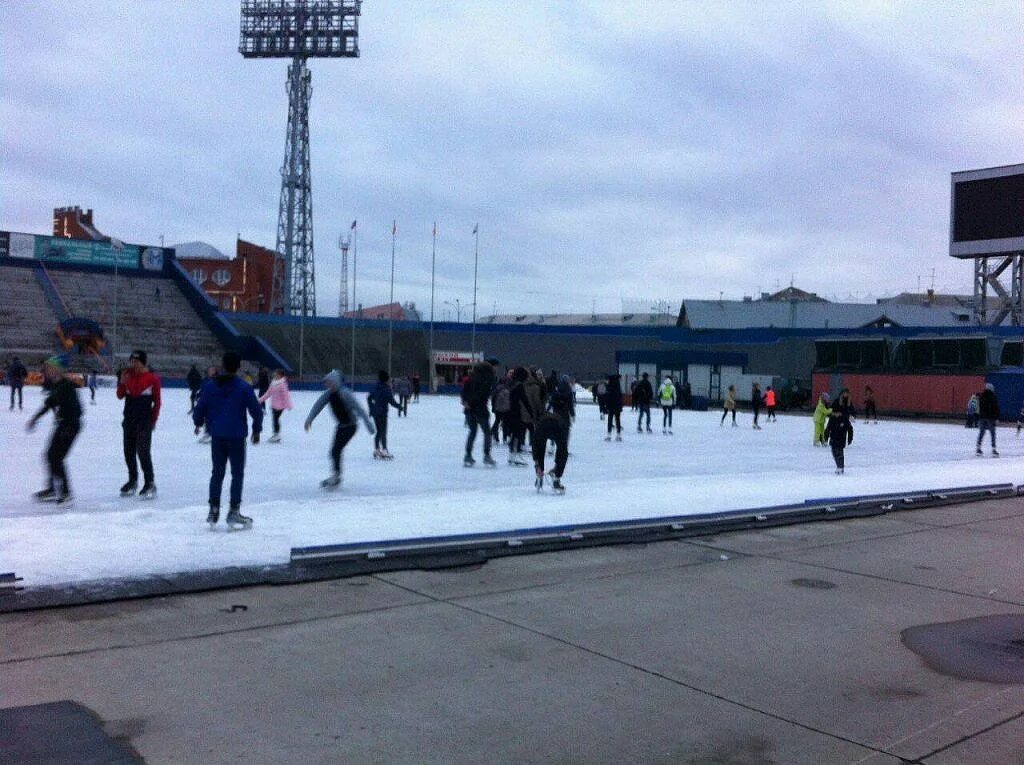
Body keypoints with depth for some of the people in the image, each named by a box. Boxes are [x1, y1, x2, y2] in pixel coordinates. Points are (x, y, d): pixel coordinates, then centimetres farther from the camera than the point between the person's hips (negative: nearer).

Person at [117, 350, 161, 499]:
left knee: (143, 452, -12)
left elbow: (157, 402, -5)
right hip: (129, 419, 6)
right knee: (129, 451, 13)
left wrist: (153, 421, -7)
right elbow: (120, 395, 8)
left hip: (144, 421, -6)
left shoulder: (152, 379, -7)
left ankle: (149, 484, -5)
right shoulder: (127, 375, 7)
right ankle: (132, 481, 29)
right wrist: (122, 383, -10)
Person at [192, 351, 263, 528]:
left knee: (217, 472, 15)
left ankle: (214, 510, 16)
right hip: (237, 437, -3)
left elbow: (199, 409, 3)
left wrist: (199, 423, 25)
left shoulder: (210, 386, -1)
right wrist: (256, 430, 9)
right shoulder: (244, 387, -9)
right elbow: (256, 411, -7)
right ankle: (234, 512, 2)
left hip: (217, 436, 3)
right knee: (237, 474, 5)